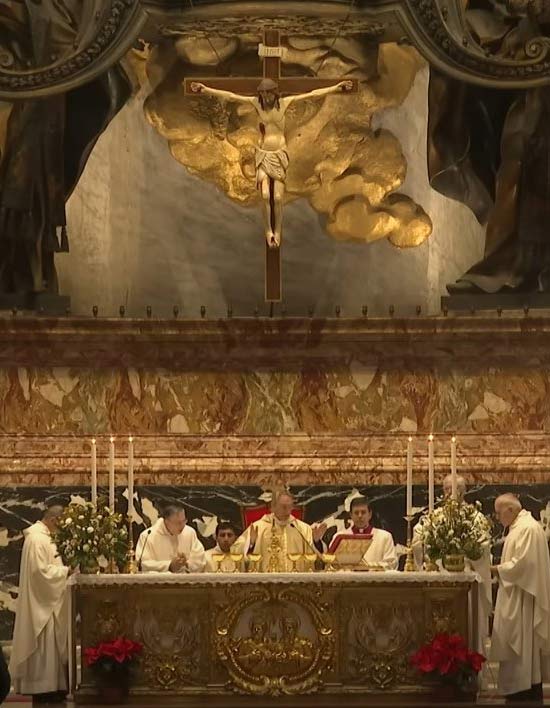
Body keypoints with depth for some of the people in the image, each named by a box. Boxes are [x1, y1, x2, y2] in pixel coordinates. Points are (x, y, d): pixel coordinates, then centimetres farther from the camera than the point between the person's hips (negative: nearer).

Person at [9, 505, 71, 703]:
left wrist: (65, 569, 5)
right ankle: (42, 687, -3)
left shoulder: (43, 536, 14)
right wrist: (66, 571, -17)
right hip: (41, 604, -11)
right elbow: (41, 571, -23)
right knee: (44, 645, -7)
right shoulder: (37, 539, -19)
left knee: (51, 645, 11)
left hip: (48, 601, 11)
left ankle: (51, 687, 14)